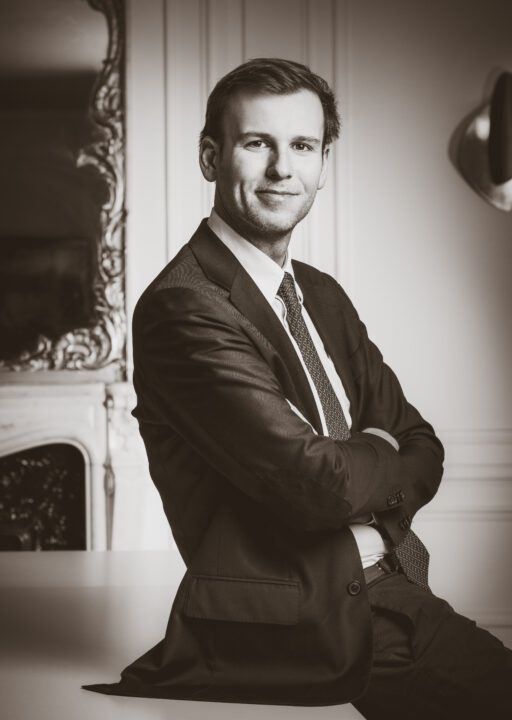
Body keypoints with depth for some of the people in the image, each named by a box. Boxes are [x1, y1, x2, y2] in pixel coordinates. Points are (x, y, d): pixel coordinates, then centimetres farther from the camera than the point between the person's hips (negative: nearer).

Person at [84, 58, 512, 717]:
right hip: (298, 634, -8)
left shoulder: (324, 297, 15)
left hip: (394, 598, 8)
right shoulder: (183, 307, -14)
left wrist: (355, 482, -9)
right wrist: (379, 454, 1)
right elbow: (315, 481, -22)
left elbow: (421, 450, 13)